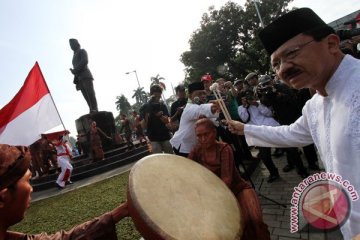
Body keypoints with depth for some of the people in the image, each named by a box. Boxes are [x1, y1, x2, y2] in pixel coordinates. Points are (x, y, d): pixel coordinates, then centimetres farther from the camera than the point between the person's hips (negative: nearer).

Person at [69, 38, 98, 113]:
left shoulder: (82, 51, 14)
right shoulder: (74, 56, 33)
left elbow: (85, 61, -7)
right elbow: (77, 71, 23)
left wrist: (74, 70, -6)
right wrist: (75, 80, 9)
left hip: (85, 76, -6)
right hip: (80, 79, 7)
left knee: (90, 95, -18)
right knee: (87, 97, -8)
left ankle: (94, 111, -26)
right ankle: (92, 112, -16)